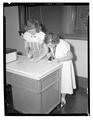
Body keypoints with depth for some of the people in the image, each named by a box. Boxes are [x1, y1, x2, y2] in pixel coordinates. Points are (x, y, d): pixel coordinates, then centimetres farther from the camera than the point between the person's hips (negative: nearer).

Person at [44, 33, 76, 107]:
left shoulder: (63, 44, -32)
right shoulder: (51, 44, -13)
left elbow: (71, 56, -25)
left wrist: (59, 59, -33)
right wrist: (50, 53, -15)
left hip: (65, 65, -5)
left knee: (64, 81, 8)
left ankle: (63, 98, 27)